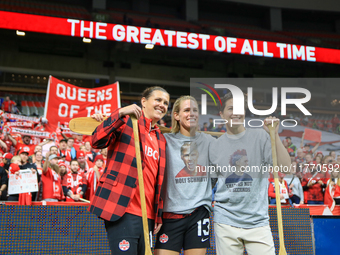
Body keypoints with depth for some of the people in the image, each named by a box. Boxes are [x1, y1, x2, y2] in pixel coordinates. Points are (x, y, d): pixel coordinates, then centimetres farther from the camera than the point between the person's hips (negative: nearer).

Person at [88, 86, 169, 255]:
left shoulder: (161, 139, 20)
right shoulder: (126, 122, 1)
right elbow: (97, 142, -15)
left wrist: (158, 215, 16)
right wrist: (121, 113, -21)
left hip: (147, 215, 7)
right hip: (122, 211, -7)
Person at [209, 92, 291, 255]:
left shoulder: (261, 136, 1)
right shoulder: (214, 146, 7)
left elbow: (285, 166, -10)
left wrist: (274, 135, -18)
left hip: (258, 221, -1)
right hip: (226, 221, 1)